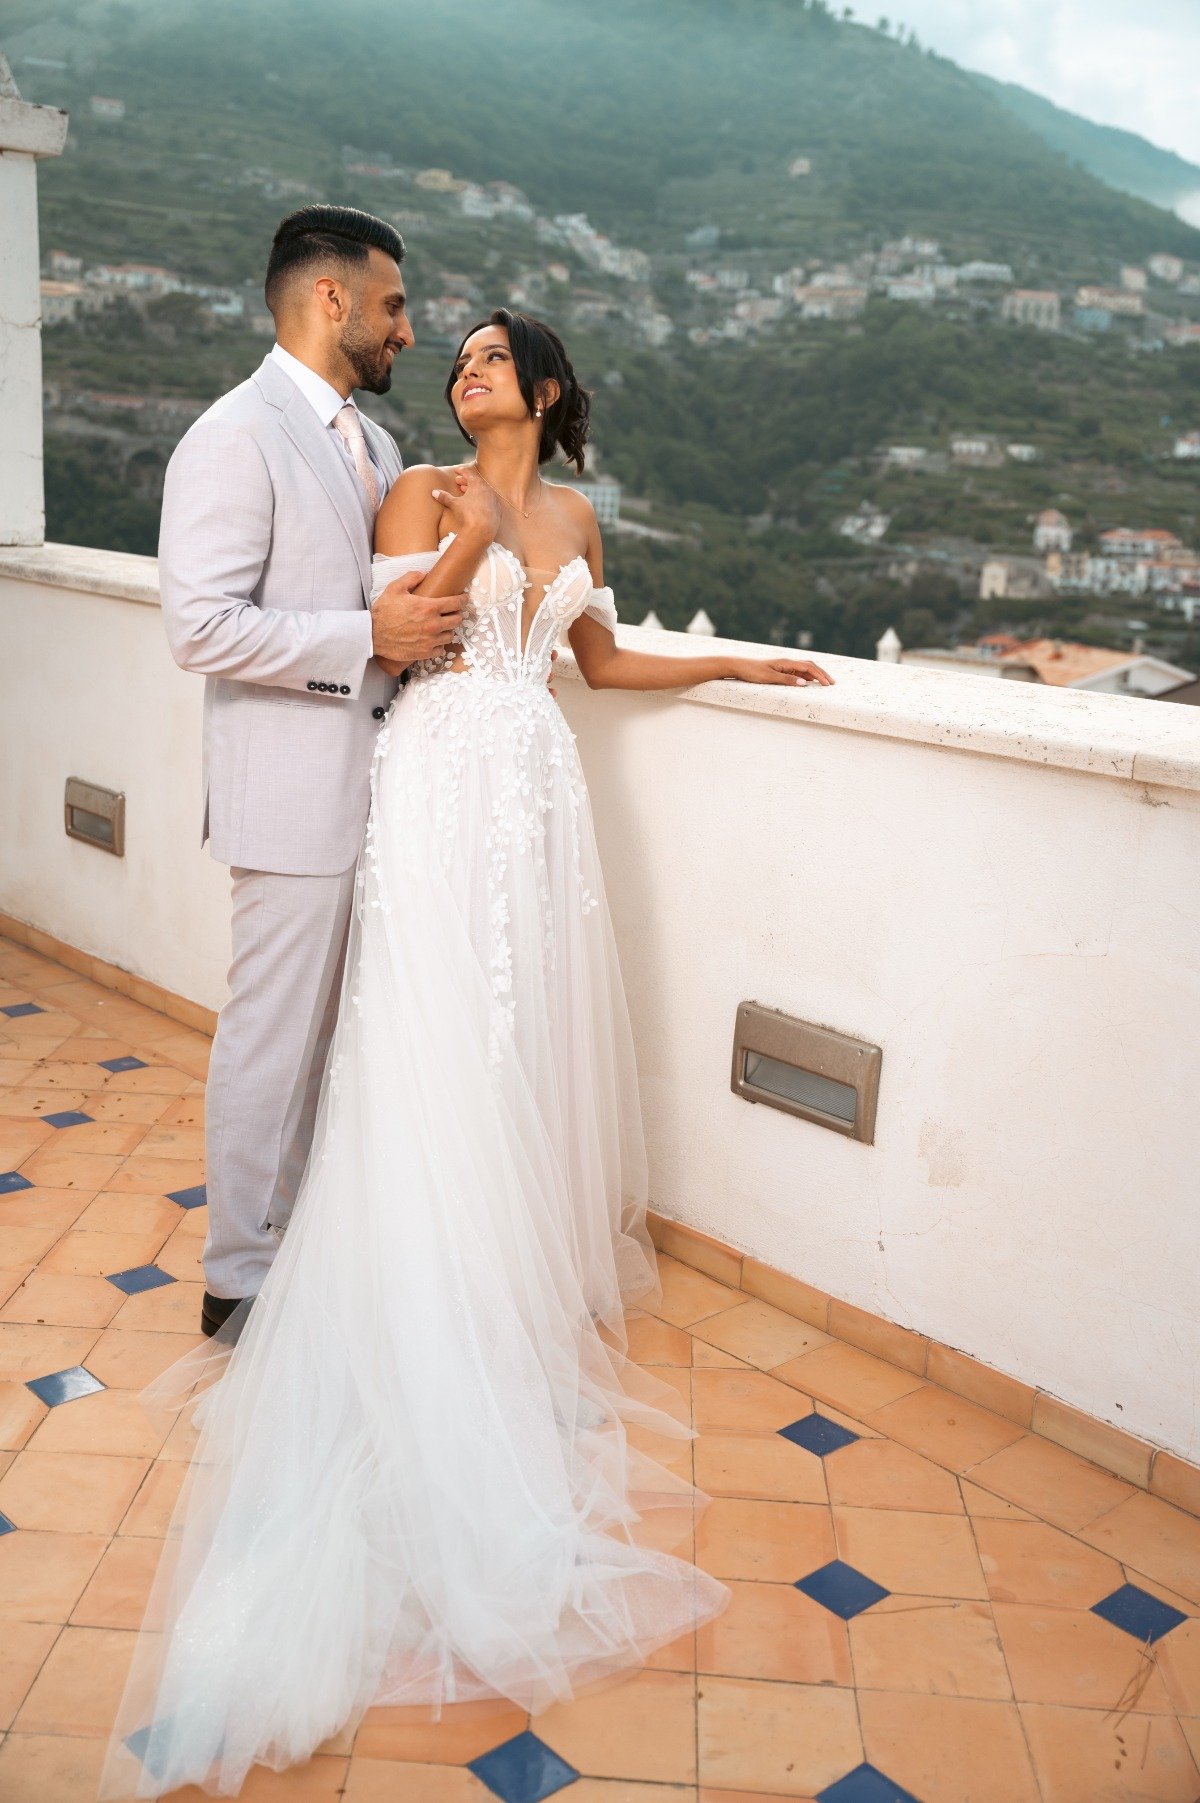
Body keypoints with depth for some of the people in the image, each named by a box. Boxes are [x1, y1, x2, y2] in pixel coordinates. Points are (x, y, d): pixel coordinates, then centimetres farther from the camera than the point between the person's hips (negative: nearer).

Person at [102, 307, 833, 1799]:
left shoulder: (574, 517, 17)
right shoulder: (420, 495, 4)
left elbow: (603, 662, 24)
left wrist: (741, 667, 24)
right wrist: (466, 545, -16)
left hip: (536, 790, 5)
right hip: (440, 782, -4)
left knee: (532, 1034, 7)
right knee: (431, 1058, -6)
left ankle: (534, 1277, 22)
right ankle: (439, 1331, 2)